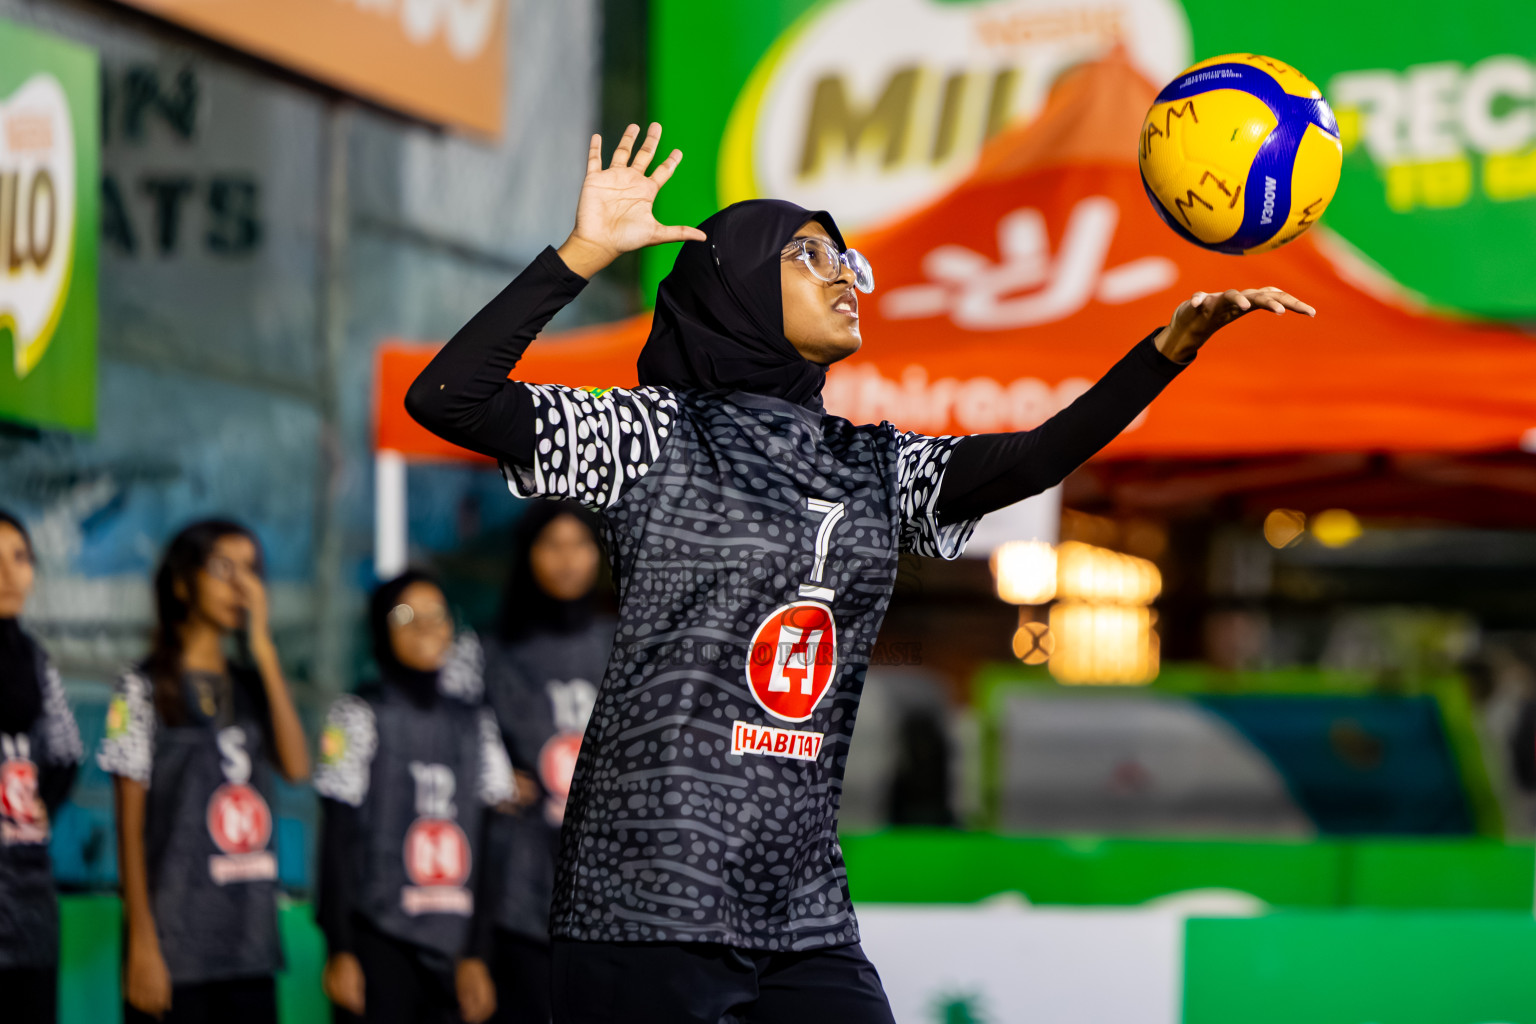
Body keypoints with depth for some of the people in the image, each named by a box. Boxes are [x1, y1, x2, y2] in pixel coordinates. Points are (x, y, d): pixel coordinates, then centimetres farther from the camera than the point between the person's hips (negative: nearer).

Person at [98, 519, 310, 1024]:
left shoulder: (252, 686, 14)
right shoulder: (144, 688, -1)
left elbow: (296, 765, -5)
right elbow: (129, 826, -5)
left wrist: (263, 648, -4)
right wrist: (142, 943, -11)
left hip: (252, 943, 5)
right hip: (176, 943, -5)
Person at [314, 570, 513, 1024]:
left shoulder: (475, 723, 14)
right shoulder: (359, 715, 1)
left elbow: (484, 846, 12)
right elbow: (336, 841, -2)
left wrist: (475, 954, 7)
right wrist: (339, 950, -8)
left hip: (450, 948, 4)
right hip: (380, 940, -4)